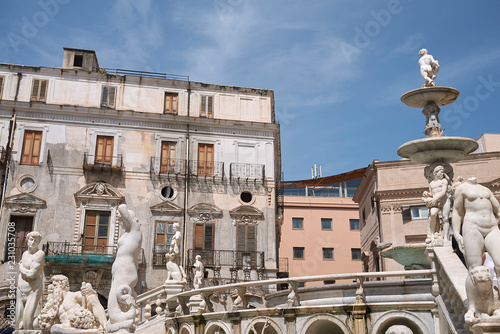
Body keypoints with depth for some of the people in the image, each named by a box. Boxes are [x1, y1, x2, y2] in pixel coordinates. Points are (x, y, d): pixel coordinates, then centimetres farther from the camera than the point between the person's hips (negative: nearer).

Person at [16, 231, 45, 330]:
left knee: (27, 320, -18)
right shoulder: (25, 253, 13)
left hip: (33, 291, -7)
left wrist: (22, 268, 0)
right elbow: (20, 273, 16)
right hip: (21, 291, 7)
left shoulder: (40, 254, -11)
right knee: (19, 322, 5)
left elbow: (32, 274, -18)